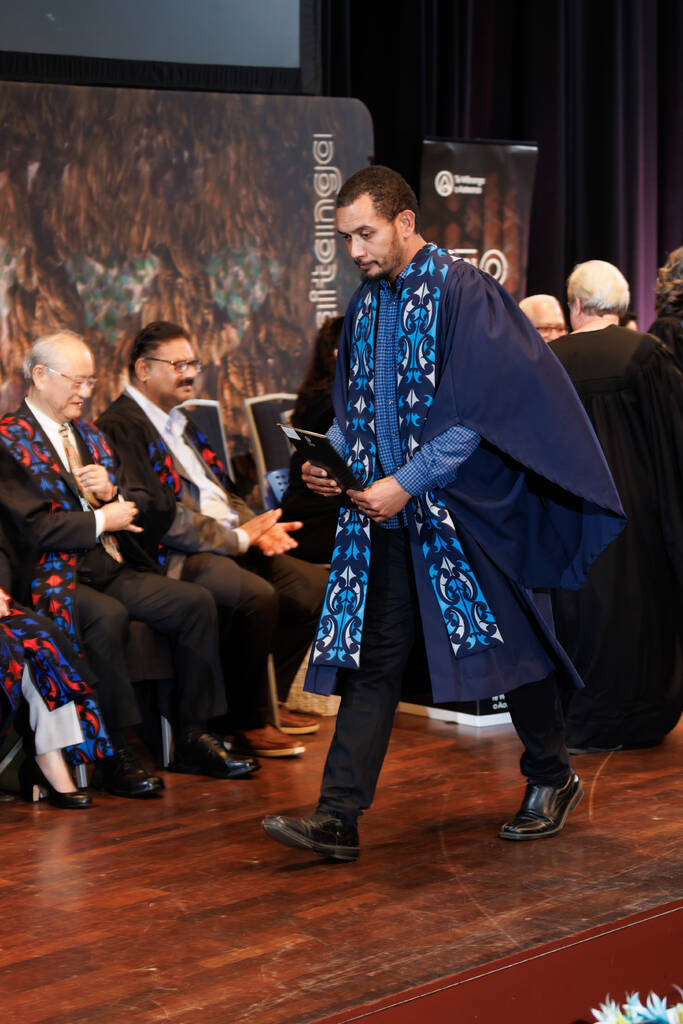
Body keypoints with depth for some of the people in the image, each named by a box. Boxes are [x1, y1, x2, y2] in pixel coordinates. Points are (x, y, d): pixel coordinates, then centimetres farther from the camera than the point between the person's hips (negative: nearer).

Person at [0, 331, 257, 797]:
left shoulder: (90, 435, 22)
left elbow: (129, 511, 23)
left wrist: (110, 491, 0)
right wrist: (101, 520, -10)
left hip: (113, 569, 8)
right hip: (56, 575, -8)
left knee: (197, 602, -12)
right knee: (107, 617, -37)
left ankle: (193, 738, -4)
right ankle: (114, 754, -26)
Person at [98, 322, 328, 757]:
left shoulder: (181, 422, 23)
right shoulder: (120, 427, -9)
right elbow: (153, 514, -18)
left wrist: (257, 527, 2)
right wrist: (237, 538, -15)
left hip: (231, 541, 10)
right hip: (174, 557, -10)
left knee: (316, 586, -1)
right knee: (256, 595, -33)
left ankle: (270, 700, 10)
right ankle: (247, 723, -16)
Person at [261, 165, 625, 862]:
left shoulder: (461, 292, -11)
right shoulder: (364, 308, 11)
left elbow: (472, 411, -16)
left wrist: (406, 483, -20)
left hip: (464, 510, -6)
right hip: (384, 513, 6)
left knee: (508, 643, 7)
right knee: (371, 659, 1)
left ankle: (551, 778, 28)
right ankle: (337, 818, -2)